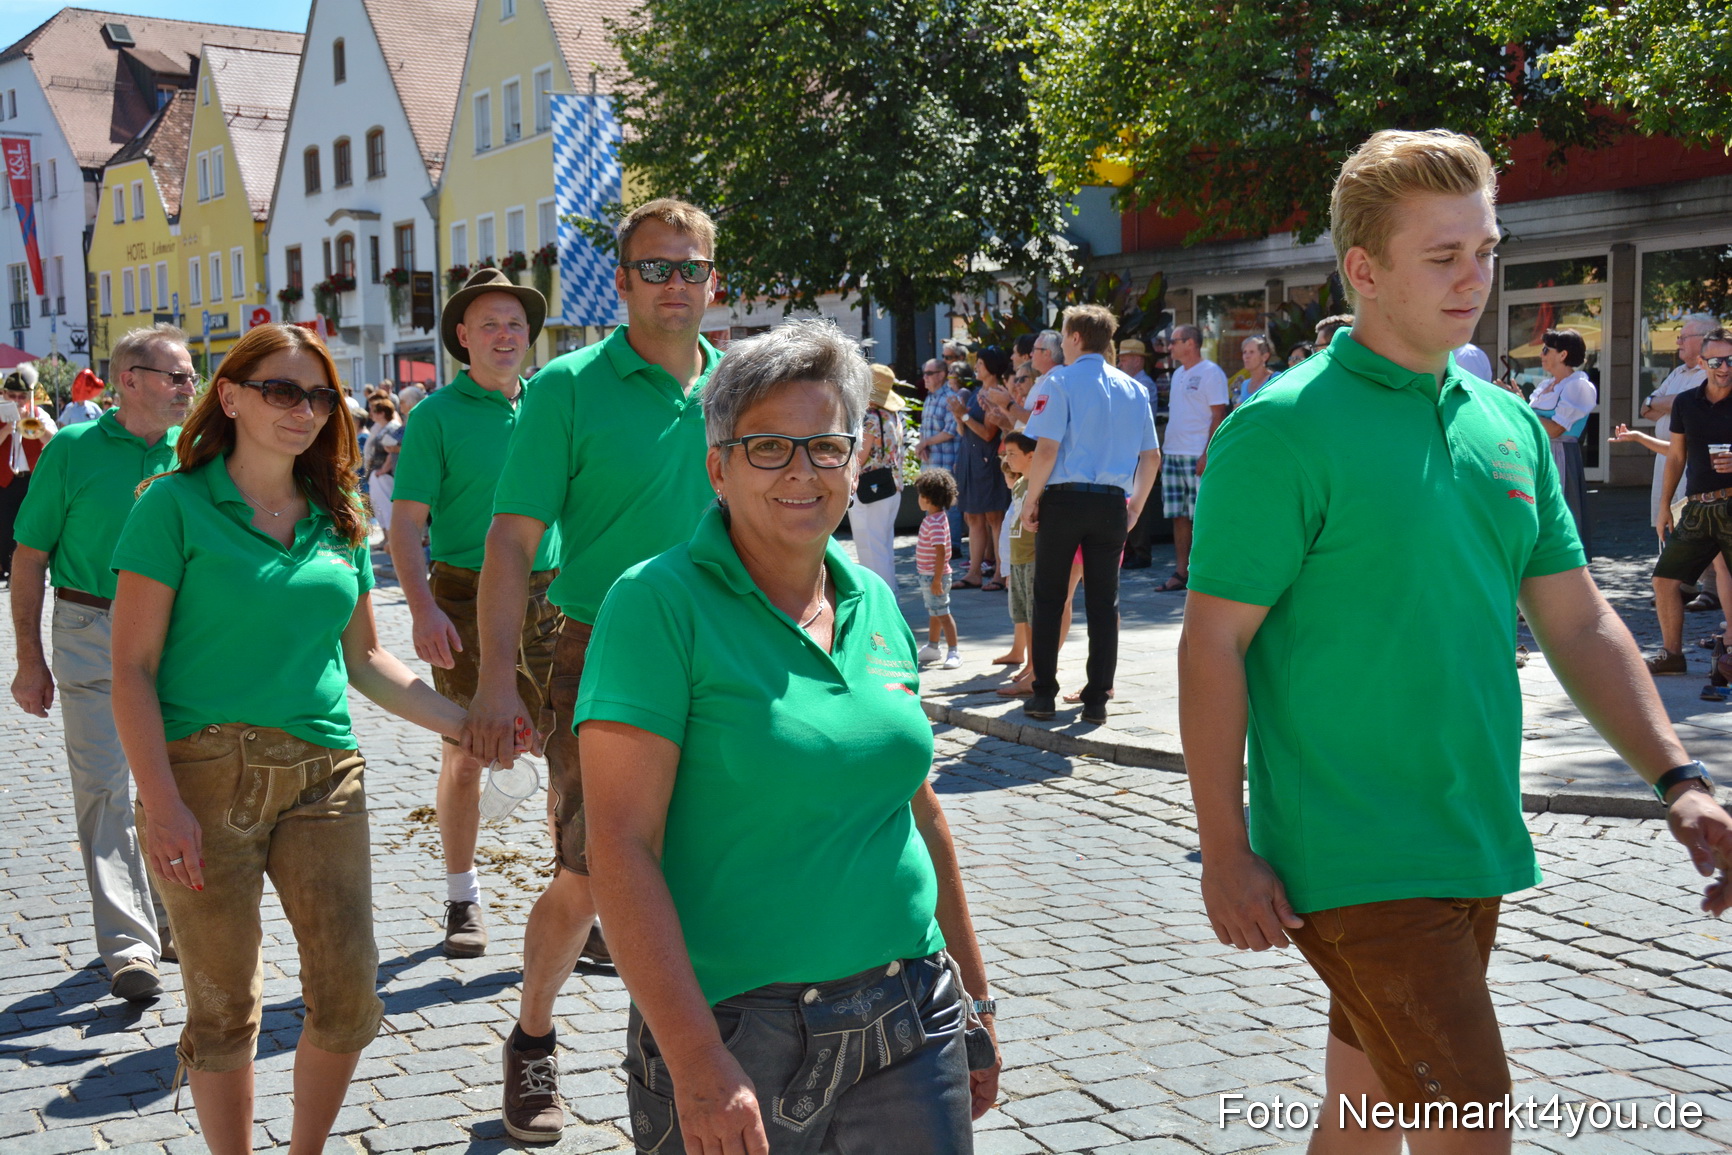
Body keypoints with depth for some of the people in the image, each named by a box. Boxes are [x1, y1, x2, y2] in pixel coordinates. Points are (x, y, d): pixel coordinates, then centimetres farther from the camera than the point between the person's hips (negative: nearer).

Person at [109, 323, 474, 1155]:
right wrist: (162, 803, -15)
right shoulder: (177, 504, -3)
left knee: (348, 999, 3)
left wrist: (462, 722, 8)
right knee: (225, 1009, 5)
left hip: (322, 775, 4)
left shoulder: (337, 521, 12)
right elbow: (133, 668, -7)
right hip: (204, 775, -4)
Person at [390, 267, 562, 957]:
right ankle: (463, 897, 17)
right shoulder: (436, 416, -2)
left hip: (549, 595, 3)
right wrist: (424, 609, -19)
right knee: (465, 752, 3)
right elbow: (407, 523, -7)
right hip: (468, 596, -3)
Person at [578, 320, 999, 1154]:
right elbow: (620, 845, -16)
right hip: (736, 1037, -5)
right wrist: (697, 1064, -21)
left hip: (911, 1026, 5)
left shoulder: (876, 606, 7)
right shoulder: (660, 604, -11)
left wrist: (973, 994, 17)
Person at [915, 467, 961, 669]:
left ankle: (954, 652, -1)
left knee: (942, 613, -5)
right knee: (933, 613, 21)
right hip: (928, 575, 10)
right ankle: (932, 648, 34)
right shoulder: (933, 518, 9)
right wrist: (933, 578, 20)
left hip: (934, 576, -10)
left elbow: (940, 552, -27)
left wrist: (937, 580, -27)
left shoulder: (935, 522, -23)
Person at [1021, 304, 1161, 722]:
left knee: (1049, 598, 6)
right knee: (1103, 602, 8)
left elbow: (1046, 449, -13)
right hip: (1112, 501, 4)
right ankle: (1097, 697, 10)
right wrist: (1135, 507, 19)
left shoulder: (1060, 381, -5)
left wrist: (1030, 500, -3)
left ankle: (1044, 694, 8)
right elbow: (1151, 457, 10)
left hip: (1064, 499, -4)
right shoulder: (1133, 389, 10)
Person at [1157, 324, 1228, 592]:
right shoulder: (1178, 374, 18)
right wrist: (1164, 451, 16)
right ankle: (1181, 572, 13)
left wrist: (1207, 454, -19)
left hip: (1197, 457, -8)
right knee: (1178, 516, 8)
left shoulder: (1211, 373, -7)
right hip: (1173, 455, 8)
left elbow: (1218, 416, -12)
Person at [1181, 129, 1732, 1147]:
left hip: (1476, 848, 7)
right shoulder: (1282, 431, -13)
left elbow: (1579, 622, 11)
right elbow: (1212, 649, -13)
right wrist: (1227, 854, -14)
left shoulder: (1511, 426, 8)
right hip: (1355, 863, -7)